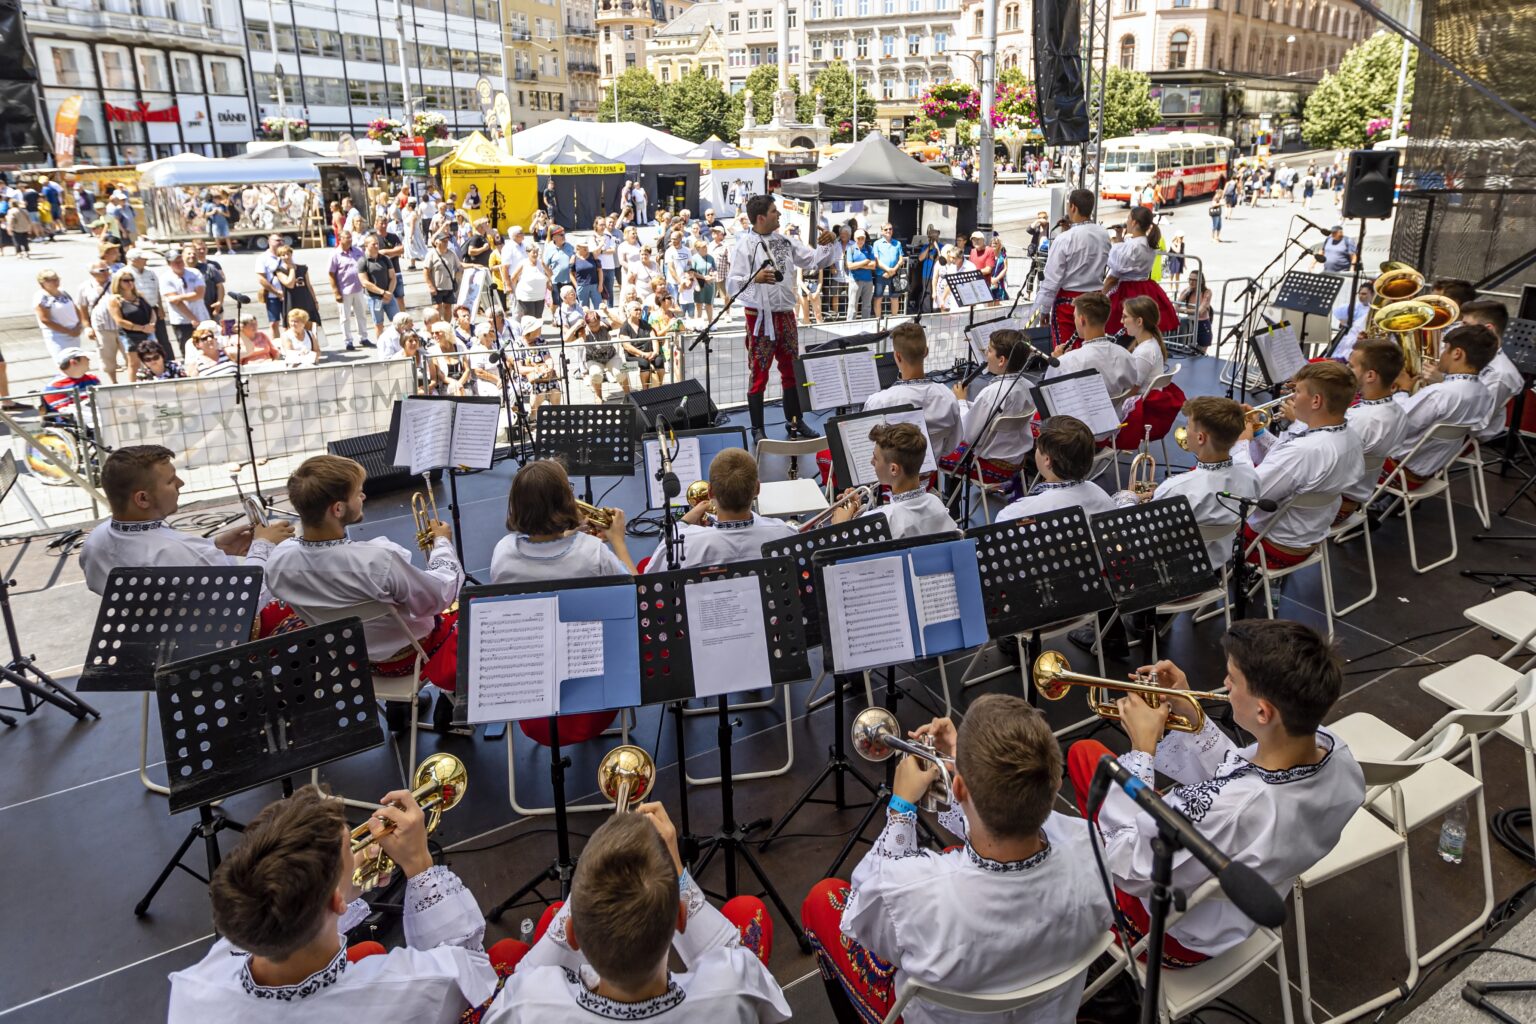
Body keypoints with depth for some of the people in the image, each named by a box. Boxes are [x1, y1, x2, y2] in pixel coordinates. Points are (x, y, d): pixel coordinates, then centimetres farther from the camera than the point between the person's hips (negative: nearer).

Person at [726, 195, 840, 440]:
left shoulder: (785, 242, 8)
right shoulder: (745, 245, -9)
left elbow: (815, 261, 14)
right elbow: (731, 285, -16)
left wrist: (826, 245, -4)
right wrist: (754, 279, -33)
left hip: (786, 315, 6)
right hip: (760, 317, -6)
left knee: (792, 371, 13)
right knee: (759, 374, 1)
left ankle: (794, 422, 26)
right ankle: (757, 429, 10)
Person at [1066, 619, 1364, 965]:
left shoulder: (1230, 808, -45)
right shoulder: (1334, 752, -21)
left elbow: (1126, 867, -29)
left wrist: (1142, 750, -23)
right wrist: (1190, 715, -6)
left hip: (1175, 936, -7)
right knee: (1085, 752, 14)